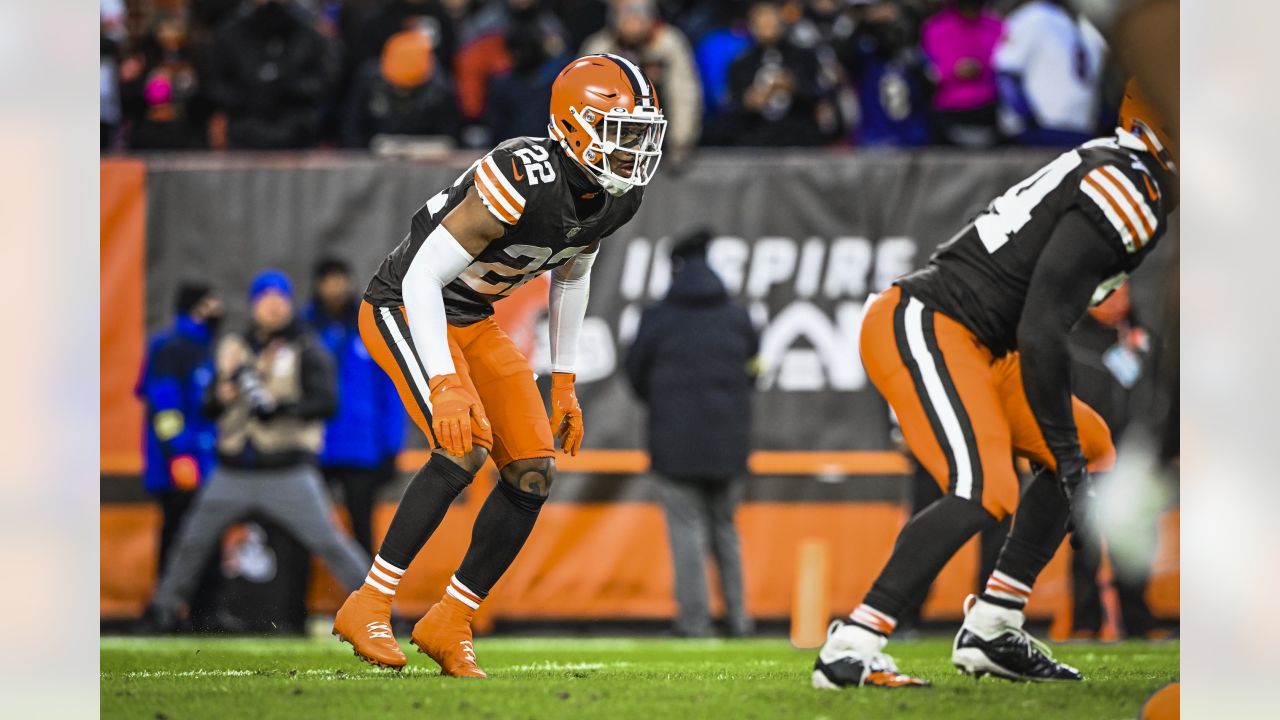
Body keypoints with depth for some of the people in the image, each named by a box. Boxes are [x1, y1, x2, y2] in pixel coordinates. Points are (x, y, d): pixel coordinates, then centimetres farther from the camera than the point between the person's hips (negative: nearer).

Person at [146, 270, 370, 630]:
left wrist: (280, 408, -27)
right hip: (233, 474, 4)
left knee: (330, 543, -10)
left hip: (287, 472, -4)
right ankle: (164, 607, 22)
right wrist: (222, 395, -9)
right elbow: (209, 408, 14)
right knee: (192, 542, 6)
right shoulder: (231, 349, 12)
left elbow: (326, 402, -13)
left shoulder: (307, 351, -1)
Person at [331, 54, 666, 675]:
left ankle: (449, 625, 11)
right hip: (404, 308, -8)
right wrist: (445, 385, -37)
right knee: (466, 446, -27)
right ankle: (368, 608, -18)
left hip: (474, 321, 8)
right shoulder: (522, 182, -32)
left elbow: (571, 275, 14)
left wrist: (564, 384, 14)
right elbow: (423, 277, -30)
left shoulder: (617, 196, -6)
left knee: (535, 472, -1)